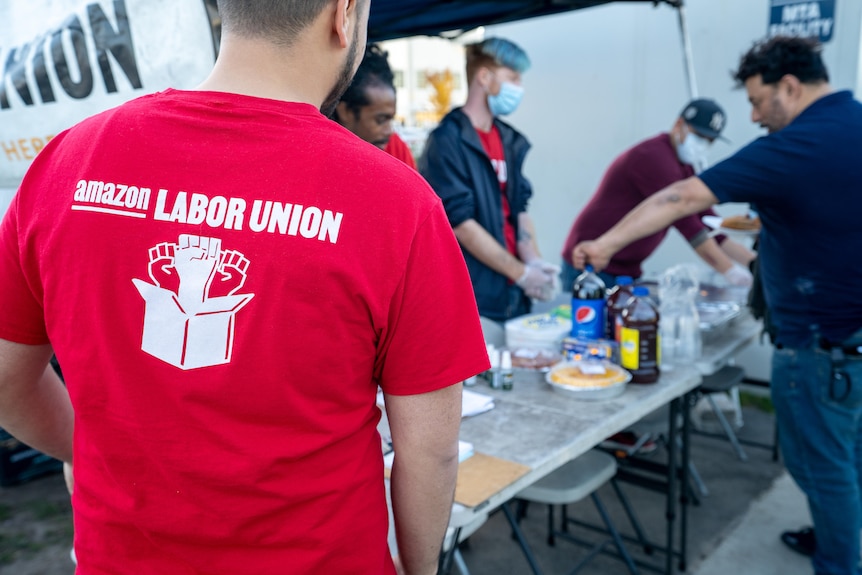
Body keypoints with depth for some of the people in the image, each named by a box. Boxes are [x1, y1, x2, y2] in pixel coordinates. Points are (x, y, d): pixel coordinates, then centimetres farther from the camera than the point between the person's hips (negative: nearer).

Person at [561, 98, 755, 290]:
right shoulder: (653, 157, -17)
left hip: (627, 271, 9)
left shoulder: (685, 168, 12)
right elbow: (687, 224, -20)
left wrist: (753, 261, 5)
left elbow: (707, 219, 12)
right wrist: (730, 271, -17)